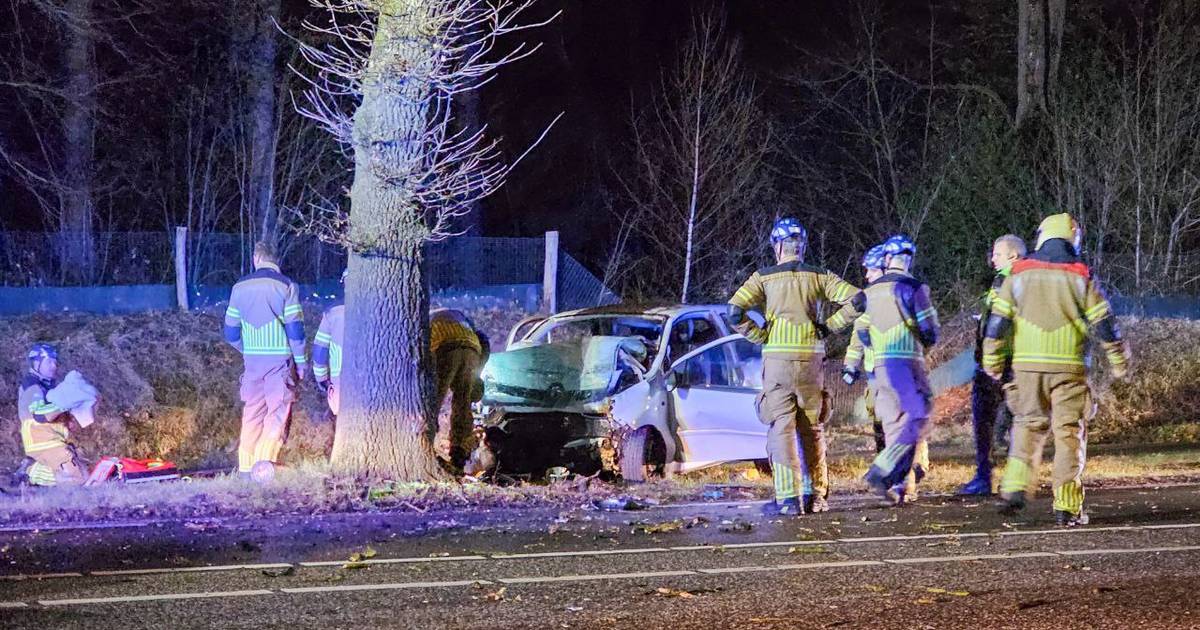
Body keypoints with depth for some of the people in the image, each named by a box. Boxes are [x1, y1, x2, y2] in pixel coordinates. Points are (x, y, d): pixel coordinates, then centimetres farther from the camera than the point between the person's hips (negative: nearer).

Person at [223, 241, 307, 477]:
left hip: (252, 360, 4)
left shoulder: (240, 287, 6)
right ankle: (266, 458, -19)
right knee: (278, 411, -2)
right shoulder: (286, 286, -5)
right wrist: (301, 362, 1)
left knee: (252, 412, 11)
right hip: (280, 358, -4)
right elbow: (295, 329, -8)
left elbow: (231, 333, 9)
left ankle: (246, 465, 9)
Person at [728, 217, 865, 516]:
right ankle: (815, 496, 15)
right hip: (812, 357, 3)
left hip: (778, 357, -3)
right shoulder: (818, 276, 7)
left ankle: (788, 498, -10)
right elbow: (856, 300, -1)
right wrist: (829, 326, 6)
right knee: (812, 429, 13)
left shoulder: (764, 277, 1)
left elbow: (735, 312, -9)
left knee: (782, 428, -3)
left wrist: (759, 336, 2)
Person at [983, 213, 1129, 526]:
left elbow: (998, 322, 5)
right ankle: (1067, 507, 0)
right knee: (1070, 432, 3)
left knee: (1028, 425, 16)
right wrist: (1119, 361, 12)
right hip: (1069, 368, -2)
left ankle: (1015, 487, 1)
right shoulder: (1082, 278, -1)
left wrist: (993, 362, 15)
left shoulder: (1019, 275, 4)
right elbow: (1104, 324, 1)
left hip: (1027, 365, 2)